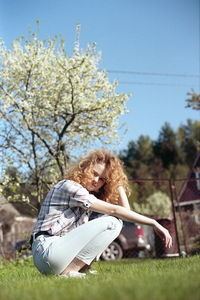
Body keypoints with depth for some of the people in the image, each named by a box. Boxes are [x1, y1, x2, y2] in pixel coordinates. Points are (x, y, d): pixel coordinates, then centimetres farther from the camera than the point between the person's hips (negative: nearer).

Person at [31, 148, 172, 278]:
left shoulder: (88, 194, 17)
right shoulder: (69, 186, -11)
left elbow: (125, 210, 9)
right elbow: (114, 210, -16)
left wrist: (119, 183, 7)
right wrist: (154, 223, -15)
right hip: (47, 251, -9)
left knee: (115, 222, 5)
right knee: (111, 222, -14)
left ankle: (69, 270, -3)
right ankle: (69, 271, -16)